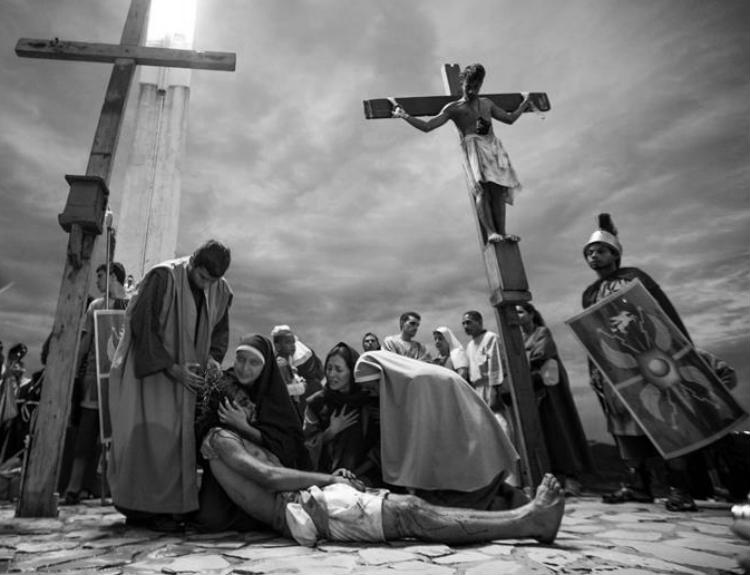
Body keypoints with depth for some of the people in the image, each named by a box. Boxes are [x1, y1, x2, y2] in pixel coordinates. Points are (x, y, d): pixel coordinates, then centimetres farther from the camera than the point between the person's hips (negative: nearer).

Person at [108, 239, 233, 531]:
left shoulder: (220, 291, -2)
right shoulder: (163, 277, -19)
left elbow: (219, 331, 10)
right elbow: (142, 327, -18)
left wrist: (212, 357, -9)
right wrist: (172, 368, -21)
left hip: (184, 372, 5)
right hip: (148, 367, -5)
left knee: (178, 437, 4)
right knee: (152, 435, -7)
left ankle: (171, 505, 12)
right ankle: (146, 507, 5)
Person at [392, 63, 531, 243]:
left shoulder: (487, 103, 30)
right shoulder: (453, 108, 16)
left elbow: (510, 118, 40)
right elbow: (427, 126, 9)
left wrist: (525, 101, 47)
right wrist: (404, 116, 0)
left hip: (493, 146, 4)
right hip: (473, 145, -4)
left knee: (497, 189, -13)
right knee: (482, 187, -27)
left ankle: (502, 233, -18)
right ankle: (490, 232, -36)